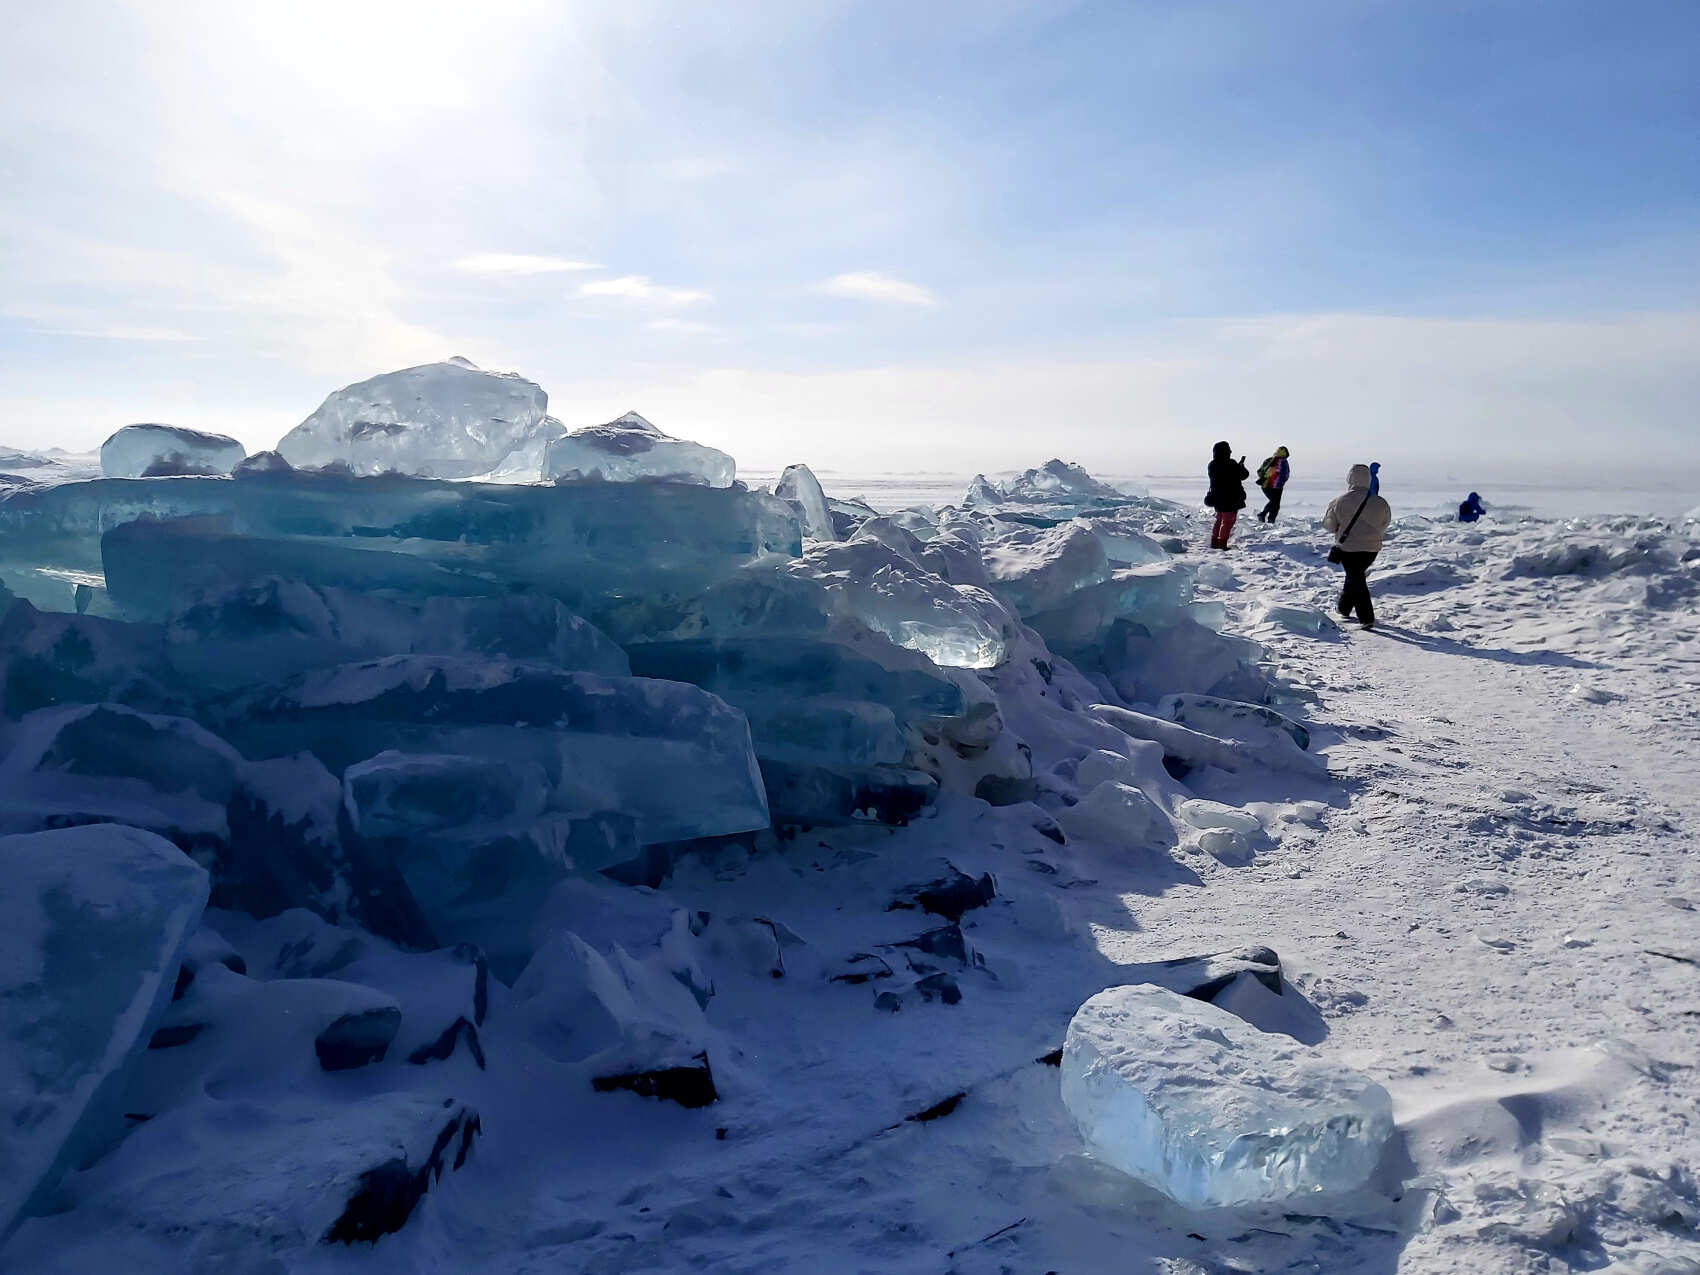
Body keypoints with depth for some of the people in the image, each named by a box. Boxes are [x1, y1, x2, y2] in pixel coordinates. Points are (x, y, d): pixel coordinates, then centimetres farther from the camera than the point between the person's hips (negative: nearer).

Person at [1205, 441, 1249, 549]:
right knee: (1228, 521, 1)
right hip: (1231, 499, -7)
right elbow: (1244, 475, -9)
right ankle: (1222, 543, -2)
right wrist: (1241, 465, 12)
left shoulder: (1212, 465, 0)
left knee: (1219, 520, 20)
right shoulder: (1231, 464, -19)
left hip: (1217, 498, 7)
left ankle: (1214, 542, 21)